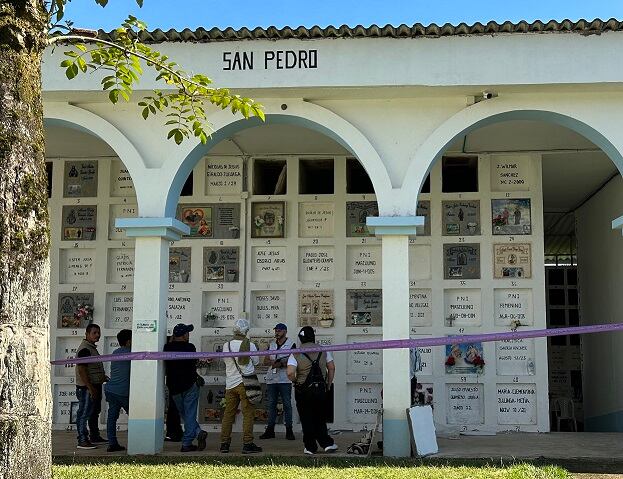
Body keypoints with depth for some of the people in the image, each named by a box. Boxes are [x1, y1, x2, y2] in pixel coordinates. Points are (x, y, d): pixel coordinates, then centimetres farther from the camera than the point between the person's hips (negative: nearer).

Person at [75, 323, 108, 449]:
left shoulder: (92, 348, 16)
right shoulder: (85, 349, -17)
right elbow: (81, 369, -23)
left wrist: (103, 377, 19)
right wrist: (90, 387, -25)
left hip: (95, 386, 11)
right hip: (87, 387, -11)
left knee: (95, 412, 19)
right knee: (84, 414, -7)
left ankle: (94, 436, 30)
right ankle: (82, 441, -4)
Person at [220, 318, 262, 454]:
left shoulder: (226, 345, -1)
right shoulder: (250, 345, -9)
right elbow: (256, 362, 6)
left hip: (230, 384, 4)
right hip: (245, 382, -3)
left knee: (228, 413, 10)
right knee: (248, 414, 1)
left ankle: (224, 443, 14)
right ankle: (247, 444, -1)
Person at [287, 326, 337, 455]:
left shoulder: (296, 355, -7)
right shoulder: (324, 351, 1)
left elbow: (290, 373, -19)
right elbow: (331, 368, 5)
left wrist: (296, 382, -1)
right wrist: (328, 384, 14)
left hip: (303, 391, -2)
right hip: (321, 389, 2)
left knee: (307, 420, 8)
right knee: (320, 418, 15)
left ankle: (310, 446, 12)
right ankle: (327, 443, 7)